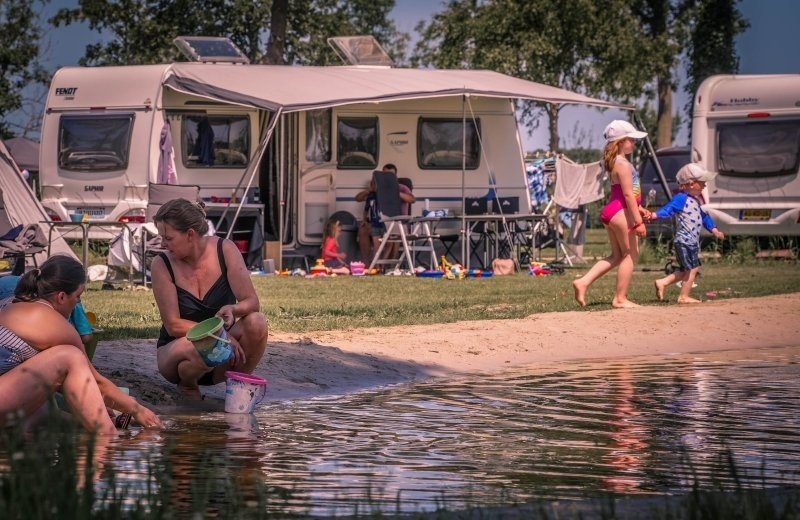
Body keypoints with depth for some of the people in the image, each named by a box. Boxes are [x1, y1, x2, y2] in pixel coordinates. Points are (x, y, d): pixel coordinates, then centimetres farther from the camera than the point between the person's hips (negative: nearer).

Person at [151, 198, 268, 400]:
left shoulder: (224, 250, -9)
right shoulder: (162, 265, -14)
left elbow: (251, 301, -11)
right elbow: (173, 325, -16)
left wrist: (232, 309, -35)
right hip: (176, 350, -2)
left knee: (256, 322, -27)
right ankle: (187, 384, -2)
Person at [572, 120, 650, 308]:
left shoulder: (614, 162, 15)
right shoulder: (623, 164, -15)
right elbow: (628, 194, -19)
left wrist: (638, 209, 26)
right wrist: (638, 221, -19)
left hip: (610, 211, 10)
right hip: (621, 212, -10)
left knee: (617, 256, 15)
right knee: (630, 254, 0)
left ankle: (583, 282, 5)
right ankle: (620, 298, 3)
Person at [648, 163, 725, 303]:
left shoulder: (695, 200, 17)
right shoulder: (681, 198, -13)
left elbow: (704, 216, 27)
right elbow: (668, 209, -22)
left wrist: (714, 230, 25)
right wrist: (655, 215, -37)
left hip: (692, 241, 10)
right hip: (684, 240, -10)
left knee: (686, 270, 15)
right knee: (692, 268, -5)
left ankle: (662, 282, 18)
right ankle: (684, 296, 3)